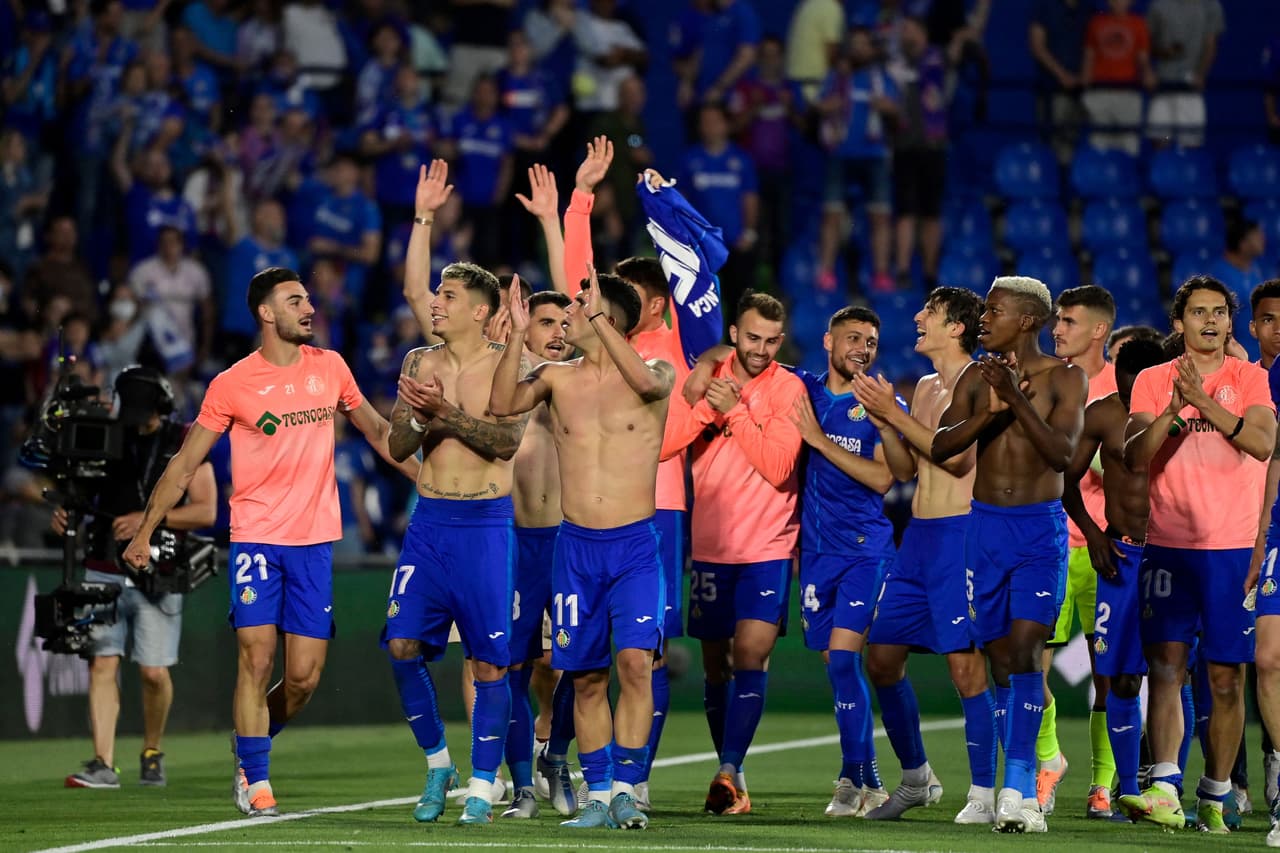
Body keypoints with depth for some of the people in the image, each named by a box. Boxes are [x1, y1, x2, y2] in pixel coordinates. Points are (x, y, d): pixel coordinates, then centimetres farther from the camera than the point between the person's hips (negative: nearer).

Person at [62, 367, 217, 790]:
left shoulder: (185, 445, -1)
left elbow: (206, 511, -7)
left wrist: (149, 519, -17)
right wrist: (64, 512, -6)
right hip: (103, 572, 2)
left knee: (153, 672, -3)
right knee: (102, 664, -6)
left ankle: (152, 753, 20)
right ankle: (103, 763, -7)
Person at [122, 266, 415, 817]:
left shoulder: (329, 368, 7)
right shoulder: (233, 384, -3)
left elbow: (375, 429, 21)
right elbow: (186, 463, 2)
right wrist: (145, 532, 0)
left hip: (314, 540, 3)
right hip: (256, 539, -3)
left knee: (304, 676, 0)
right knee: (257, 659, -10)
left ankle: (252, 748, 26)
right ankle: (256, 784, -2)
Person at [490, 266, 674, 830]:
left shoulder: (656, 375, -2)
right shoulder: (558, 379, 6)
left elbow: (646, 380, -26)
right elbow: (501, 404, -9)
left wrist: (598, 320, -28)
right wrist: (518, 335, -18)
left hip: (634, 545, -3)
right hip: (575, 546, 3)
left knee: (636, 661, -17)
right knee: (586, 677, 5)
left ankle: (626, 788, -11)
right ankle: (597, 793, 13)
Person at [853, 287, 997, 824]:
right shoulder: (926, 388, 17)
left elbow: (959, 457, -19)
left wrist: (895, 413, -15)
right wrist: (883, 420, 1)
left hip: (960, 532, -9)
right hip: (918, 533, 9)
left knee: (965, 663, -11)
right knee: (882, 657, 8)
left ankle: (984, 794, -6)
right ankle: (915, 779, 22)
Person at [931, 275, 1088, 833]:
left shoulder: (1064, 379, -5)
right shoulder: (976, 377, 6)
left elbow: (1063, 452, -18)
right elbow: (938, 448, -3)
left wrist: (1017, 398, -27)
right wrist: (991, 411, -18)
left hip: (1041, 530, -4)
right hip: (985, 526, 4)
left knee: (1025, 649, -16)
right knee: (997, 655, 5)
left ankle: (1019, 788, -21)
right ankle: (1021, 781, 16)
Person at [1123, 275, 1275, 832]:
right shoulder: (1153, 381, 7)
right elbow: (1133, 456, -4)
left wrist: (1204, 402, -23)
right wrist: (1172, 411, -20)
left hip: (1233, 547, -1)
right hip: (1168, 544, 1)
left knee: (1227, 678, 1)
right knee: (1166, 663, -10)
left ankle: (1214, 797, 9)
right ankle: (1164, 787, -17)